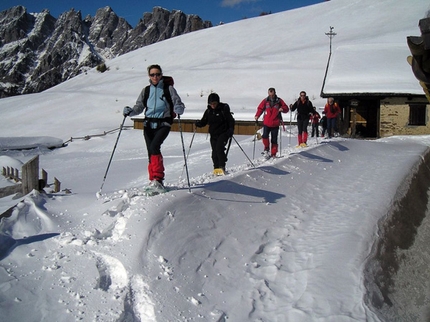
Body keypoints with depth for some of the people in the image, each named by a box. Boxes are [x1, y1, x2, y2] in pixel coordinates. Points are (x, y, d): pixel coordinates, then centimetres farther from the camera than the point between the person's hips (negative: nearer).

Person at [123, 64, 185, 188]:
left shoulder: (168, 88, 3)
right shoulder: (146, 90, 13)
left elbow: (179, 104, -1)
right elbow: (139, 107, 13)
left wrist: (179, 109, -24)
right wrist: (130, 111, -8)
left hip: (163, 124, -4)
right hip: (149, 124, 4)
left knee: (154, 147, -23)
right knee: (151, 152, 3)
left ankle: (157, 178, -20)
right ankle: (153, 180, 12)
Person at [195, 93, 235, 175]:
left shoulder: (224, 109, -7)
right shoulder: (208, 111, 6)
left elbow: (231, 120, -3)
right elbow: (204, 122, 10)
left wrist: (231, 130, -15)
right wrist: (198, 123, -12)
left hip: (223, 133, -5)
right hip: (213, 135, 5)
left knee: (219, 148, -20)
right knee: (214, 152, 3)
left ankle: (222, 167, -16)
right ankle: (216, 169, 13)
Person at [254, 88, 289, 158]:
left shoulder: (279, 101, 1)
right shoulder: (265, 101, 3)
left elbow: (286, 109, 3)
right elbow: (260, 108, 9)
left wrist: (282, 109, -19)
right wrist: (257, 116, -6)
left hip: (275, 124, 0)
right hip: (266, 123, 0)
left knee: (274, 140, 3)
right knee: (265, 136, -17)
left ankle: (273, 154, 14)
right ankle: (266, 149, 6)